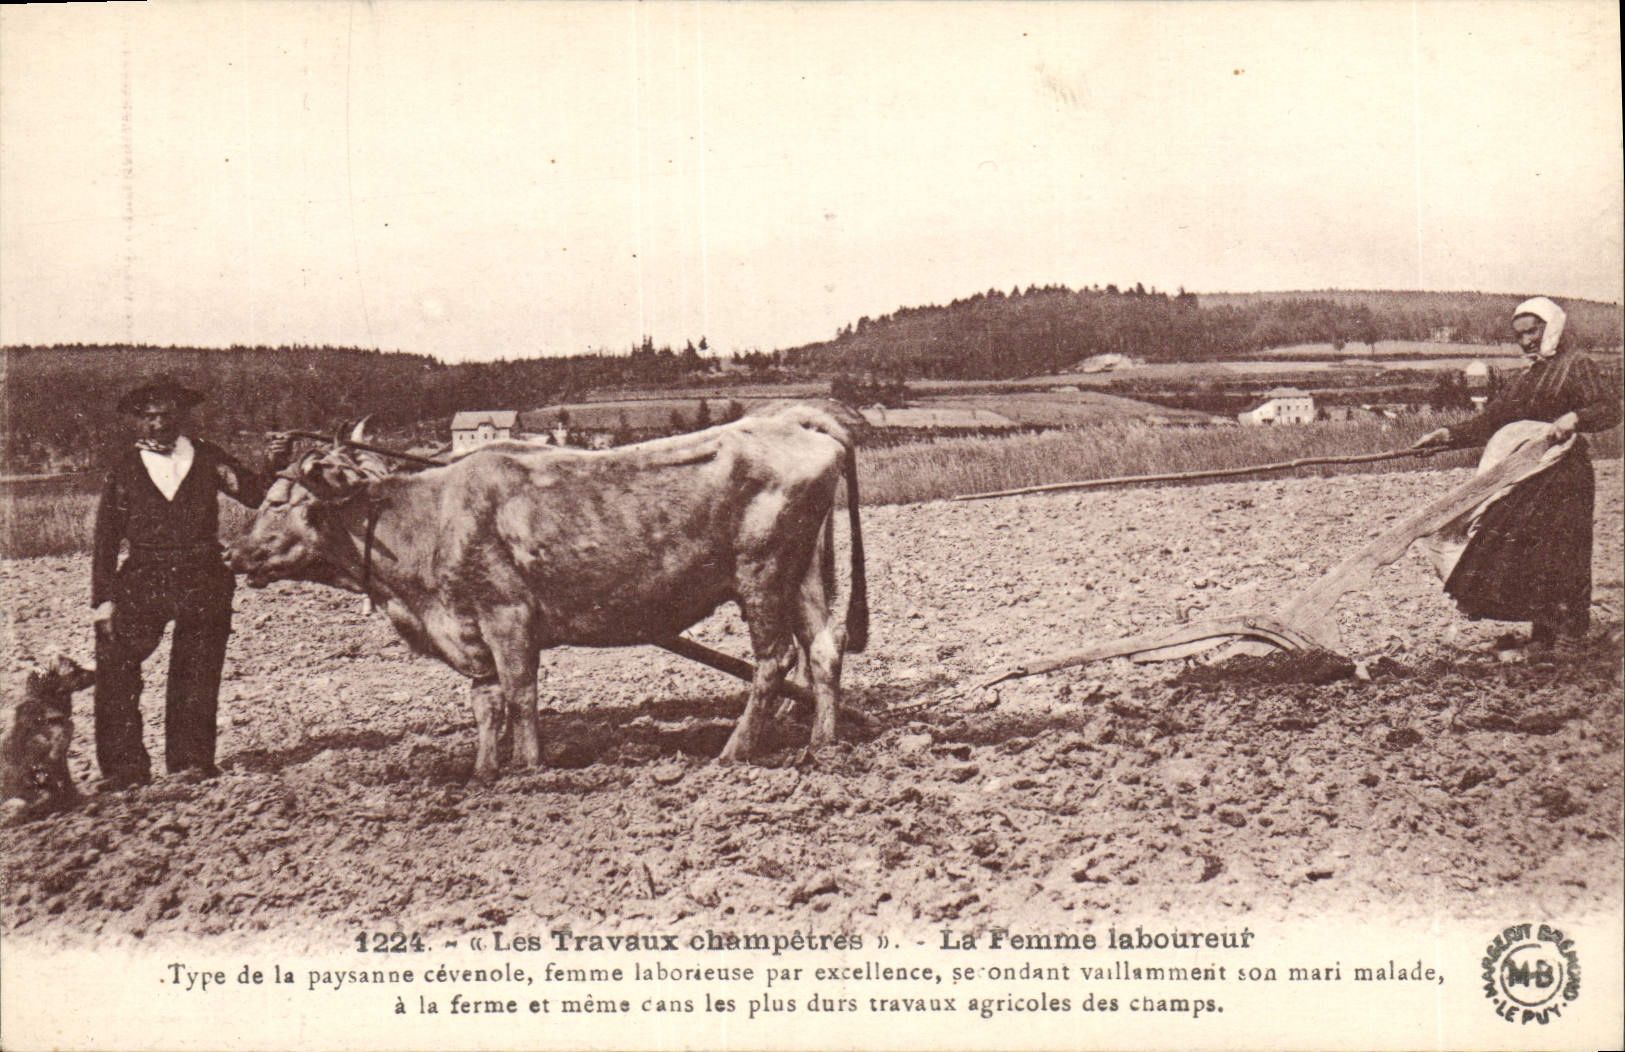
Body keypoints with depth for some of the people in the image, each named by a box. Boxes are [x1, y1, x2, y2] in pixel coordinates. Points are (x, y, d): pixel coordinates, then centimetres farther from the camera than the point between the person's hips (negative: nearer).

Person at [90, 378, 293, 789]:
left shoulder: (207, 459, 8)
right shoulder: (124, 468, 7)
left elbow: (256, 495, 5)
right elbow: (106, 541, 6)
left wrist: (275, 464, -15)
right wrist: (103, 599, -2)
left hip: (203, 583, 1)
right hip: (142, 582, 0)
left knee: (196, 678, 5)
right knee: (115, 670, -9)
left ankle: (191, 759, 18)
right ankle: (125, 766, -2)